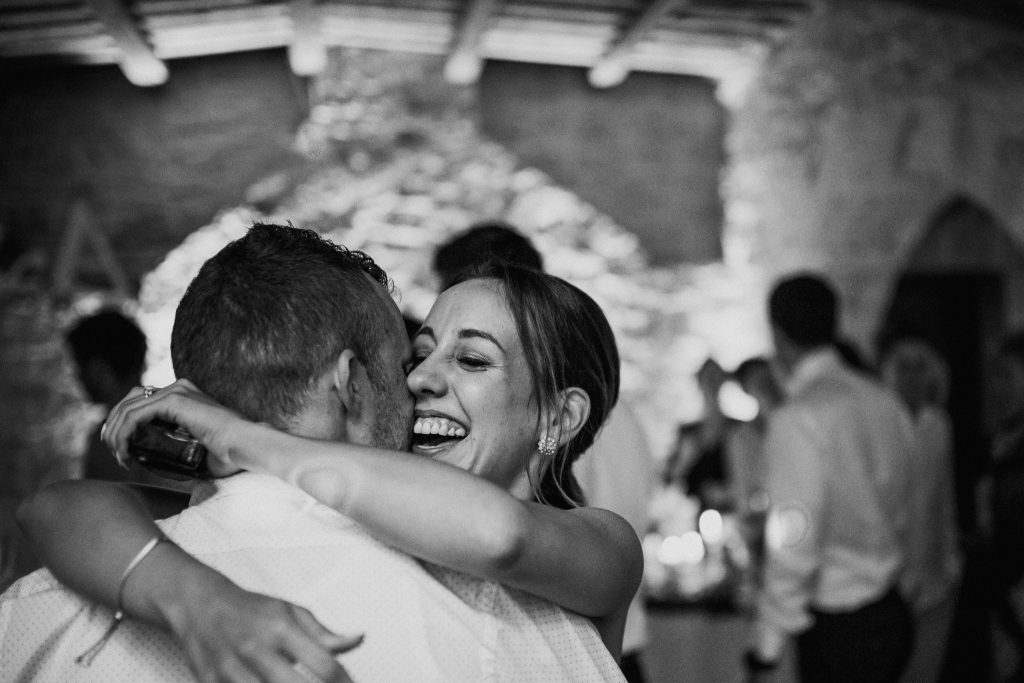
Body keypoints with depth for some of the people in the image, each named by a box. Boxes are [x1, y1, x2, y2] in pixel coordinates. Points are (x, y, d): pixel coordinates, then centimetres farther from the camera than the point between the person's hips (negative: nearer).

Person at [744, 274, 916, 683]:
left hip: (836, 628, -8)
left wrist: (767, 639, -13)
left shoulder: (798, 420, -19)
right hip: (893, 613, 8)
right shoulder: (885, 403, 4)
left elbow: (794, 544, -21)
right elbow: (900, 512, 12)